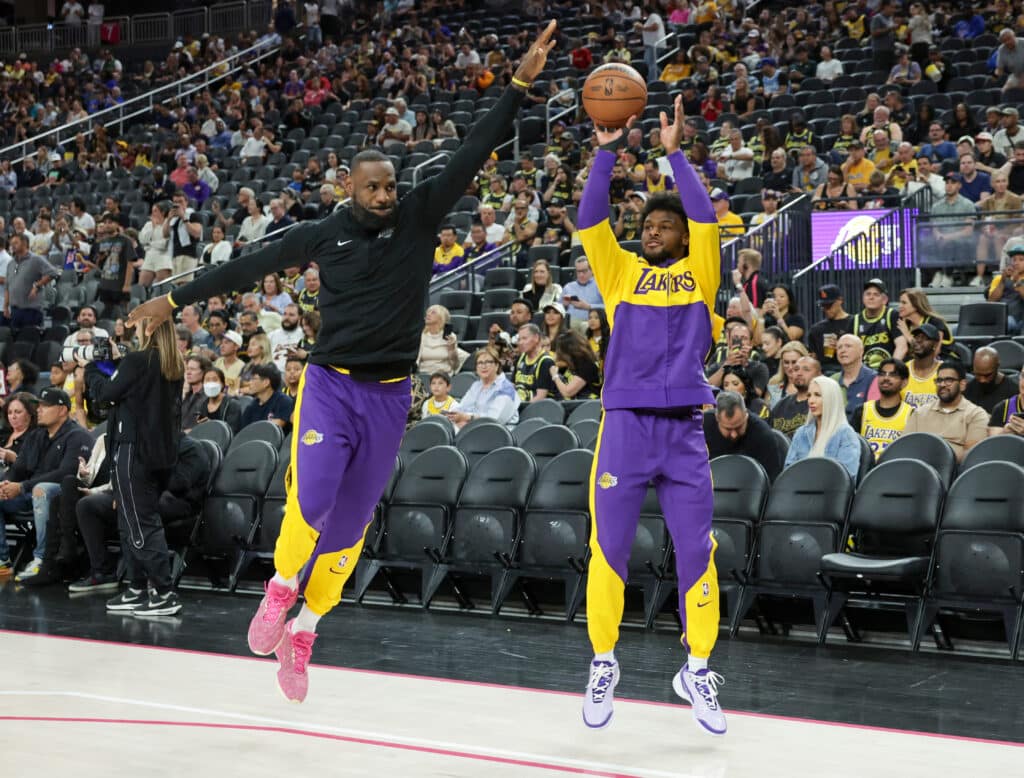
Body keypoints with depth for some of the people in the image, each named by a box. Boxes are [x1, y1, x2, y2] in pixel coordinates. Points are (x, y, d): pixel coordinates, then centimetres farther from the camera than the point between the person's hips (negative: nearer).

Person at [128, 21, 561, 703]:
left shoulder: (419, 218, 0)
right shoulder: (325, 235, 1)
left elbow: (473, 155, -7)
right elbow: (251, 267, 8)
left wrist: (519, 85, -15)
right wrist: (177, 300, 13)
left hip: (389, 397, 1)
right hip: (331, 385, -1)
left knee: (350, 525, 6)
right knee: (311, 499, -20)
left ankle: (303, 631, 21)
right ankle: (282, 586, 8)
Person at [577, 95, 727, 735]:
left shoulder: (700, 274, 10)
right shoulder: (621, 273, 12)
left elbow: (706, 218, -4)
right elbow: (590, 221, 0)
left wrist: (674, 152, -3)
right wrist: (609, 151, -5)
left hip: (685, 430, 0)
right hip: (624, 425, 0)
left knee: (697, 553, 2)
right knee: (609, 549, 1)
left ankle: (698, 670, 14)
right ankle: (603, 665, 14)